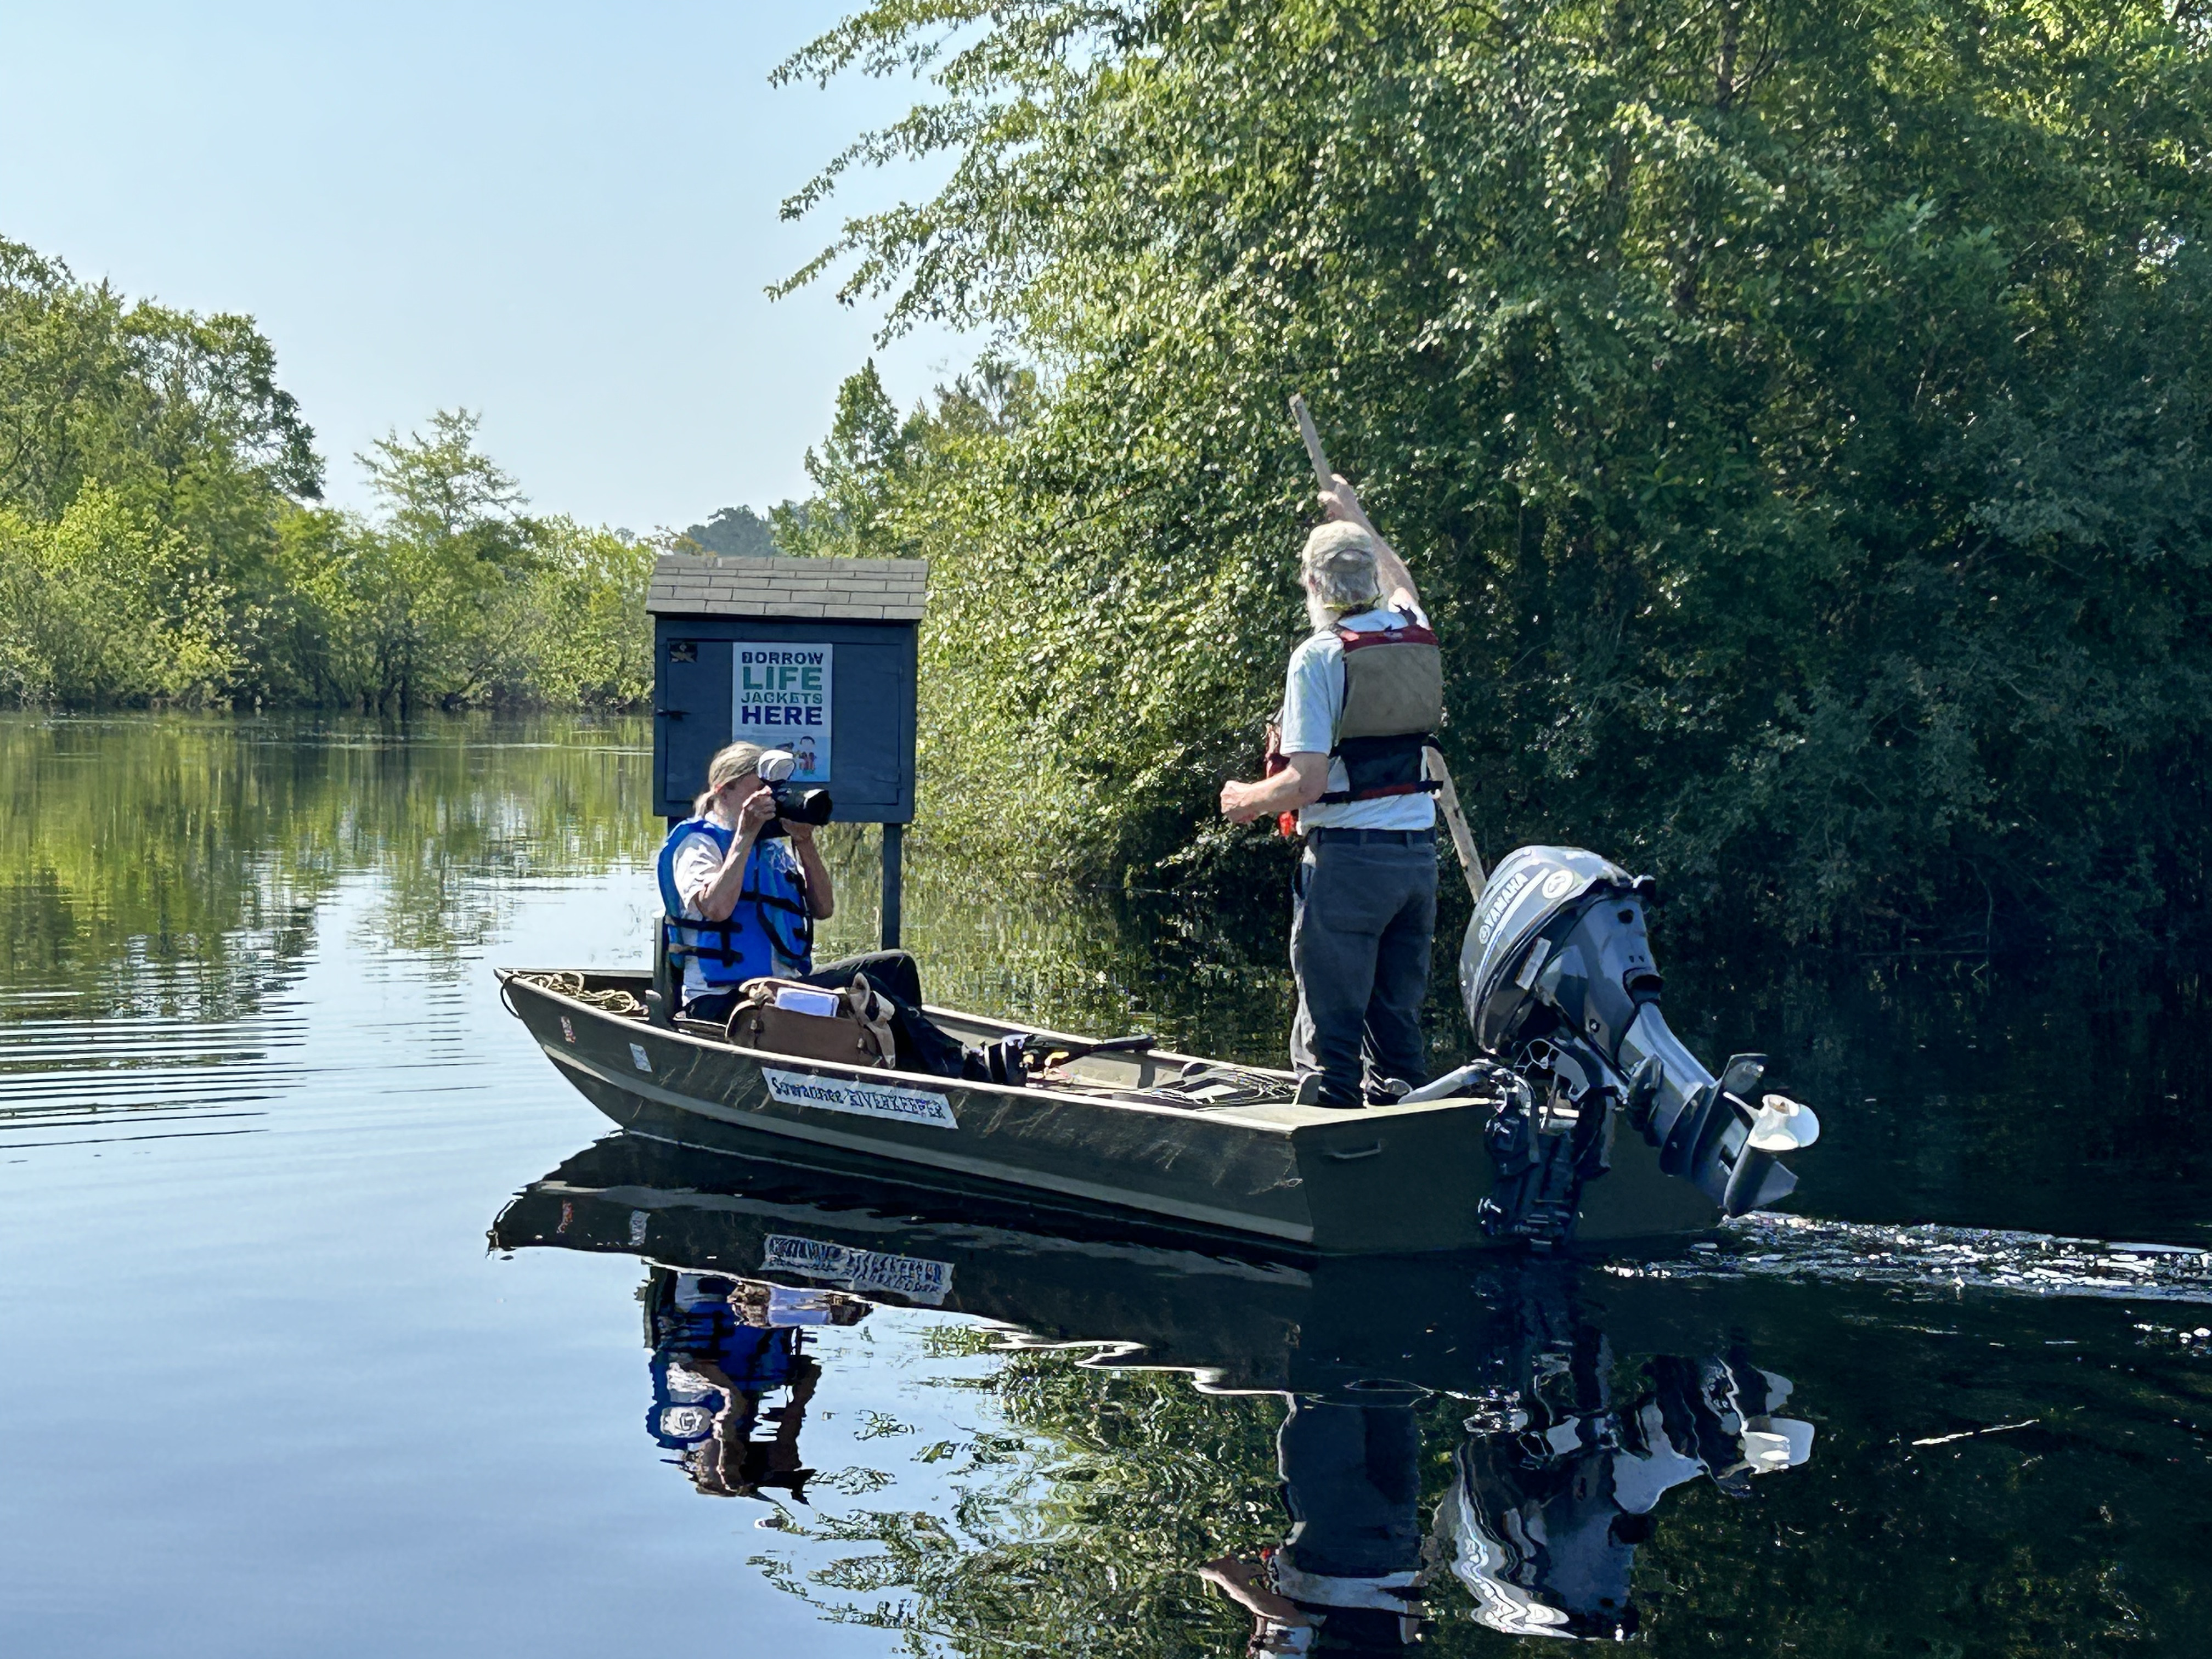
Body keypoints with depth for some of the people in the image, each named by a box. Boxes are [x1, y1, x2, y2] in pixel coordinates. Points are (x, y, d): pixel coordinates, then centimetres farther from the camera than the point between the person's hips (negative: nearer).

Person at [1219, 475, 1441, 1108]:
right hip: (1419, 853, 7)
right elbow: (1402, 585, 35)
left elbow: (1306, 782, -17)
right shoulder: (1416, 636, 7)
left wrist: (1246, 799, 2)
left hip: (1347, 856, -7)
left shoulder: (1319, 657, -12)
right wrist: (1359, 521, 48)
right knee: (1398, 1025, 13)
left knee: (1328, 1032, -3)